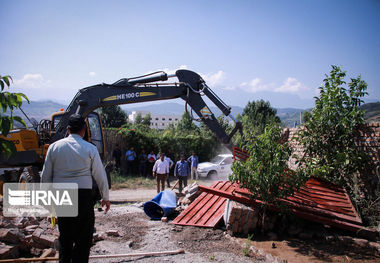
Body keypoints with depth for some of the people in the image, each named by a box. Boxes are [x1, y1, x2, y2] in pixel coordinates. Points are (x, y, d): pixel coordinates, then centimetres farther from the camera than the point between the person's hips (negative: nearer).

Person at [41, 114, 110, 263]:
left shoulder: (54, 146, 5)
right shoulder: (90, 149, -4)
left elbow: (45, 176, 7)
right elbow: (100, 176, -1)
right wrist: (105, 197, 9)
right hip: (83, 195, -4)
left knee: (64, 236, 19)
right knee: (83, 239, 6)